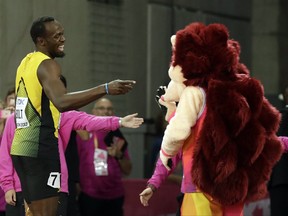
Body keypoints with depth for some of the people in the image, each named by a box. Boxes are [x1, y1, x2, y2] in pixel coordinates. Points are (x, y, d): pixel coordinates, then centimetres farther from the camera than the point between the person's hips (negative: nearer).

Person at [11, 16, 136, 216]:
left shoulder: (26, 63, 17)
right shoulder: (47, 65, -12)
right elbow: (61, 102, -31)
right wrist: (105, 89, -35)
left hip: (21, 147, 9)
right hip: (41, 148, -9)